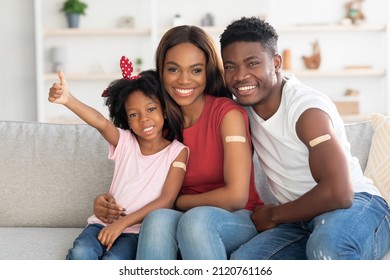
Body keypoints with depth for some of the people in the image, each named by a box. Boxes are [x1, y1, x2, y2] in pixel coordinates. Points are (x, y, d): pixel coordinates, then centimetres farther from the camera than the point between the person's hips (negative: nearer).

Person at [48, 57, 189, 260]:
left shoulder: (177, 151, -2)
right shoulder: (124, 142, 4)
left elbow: (166, 200, -9)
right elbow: (101, 122, -17)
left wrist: (122, 223, -17)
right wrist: (68, 100, -38)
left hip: (139, 229, -2)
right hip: (106, 222, 2)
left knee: (112, 260, -31)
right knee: (81, 253, -28)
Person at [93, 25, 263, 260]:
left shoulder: (227, 113, -11)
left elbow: (236, 196, -19)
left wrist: (175, 201, -7)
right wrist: (110, 203, -9)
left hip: (239, 222, -3)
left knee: (197, 218, -37)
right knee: (158, 218, -31)